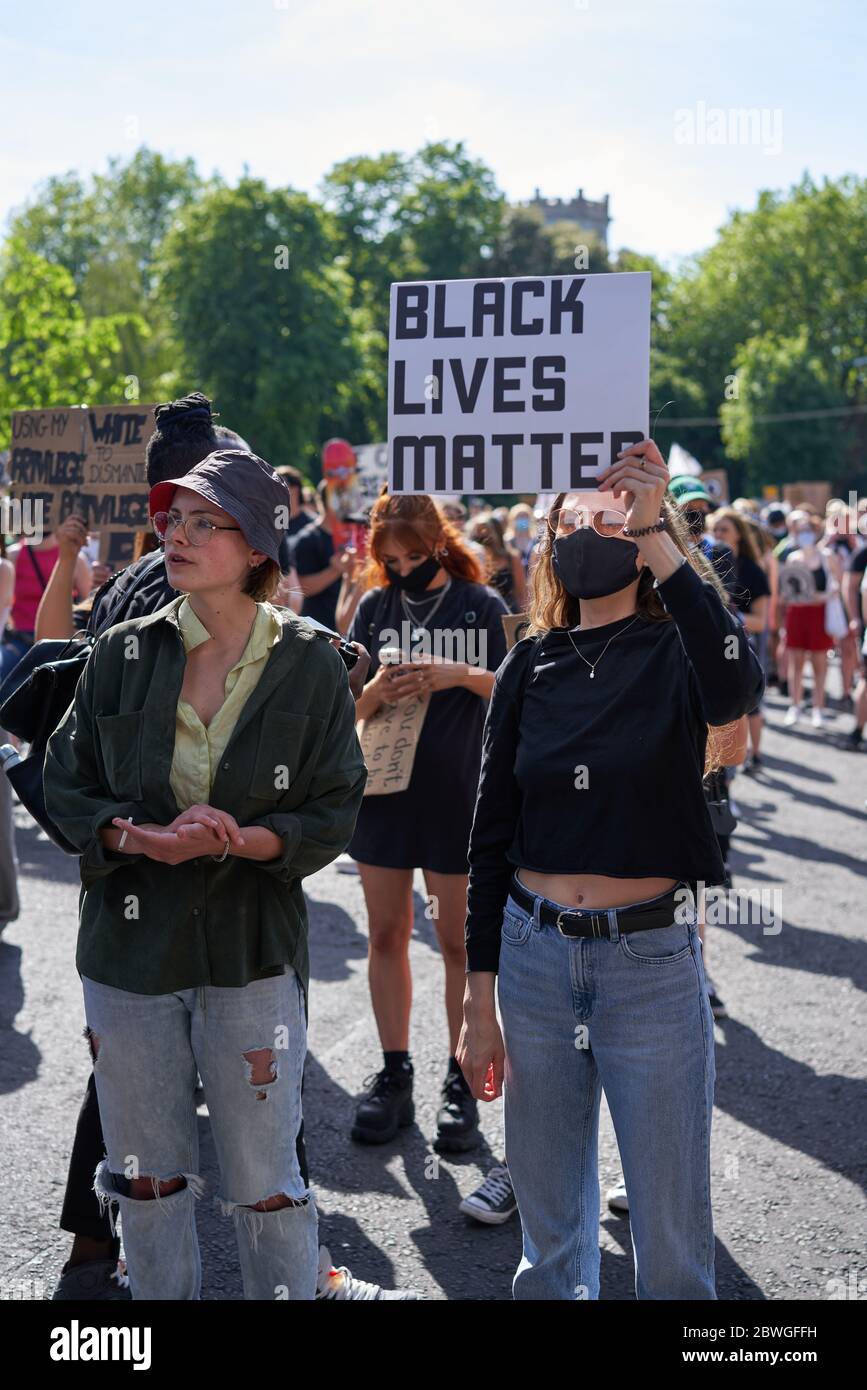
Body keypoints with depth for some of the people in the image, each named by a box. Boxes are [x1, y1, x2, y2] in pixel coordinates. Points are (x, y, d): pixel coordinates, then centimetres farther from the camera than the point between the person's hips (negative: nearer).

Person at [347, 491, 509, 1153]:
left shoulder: (482, 605, -3)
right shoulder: (375, 607, 5)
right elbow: (348, 709, 5)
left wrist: (463, 675, -22)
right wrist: (375, 691, -17)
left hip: (458, 796, -3)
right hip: (384, 791, 3)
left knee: (459, 941, 4)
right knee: (387, 934, 9)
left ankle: (461, 1082, 14)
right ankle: (394, 1075, 20)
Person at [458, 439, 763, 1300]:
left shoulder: (675, 650, -3)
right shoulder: (530, 666, 6)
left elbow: (735, 693, -30)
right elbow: (491, 838, 7)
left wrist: (657, 538, -32)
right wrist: (479, 1001, 4)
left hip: (652, 961, -3)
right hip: (534, 955, 3)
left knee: (671, 1230, 6)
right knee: (549, 1220, 15)